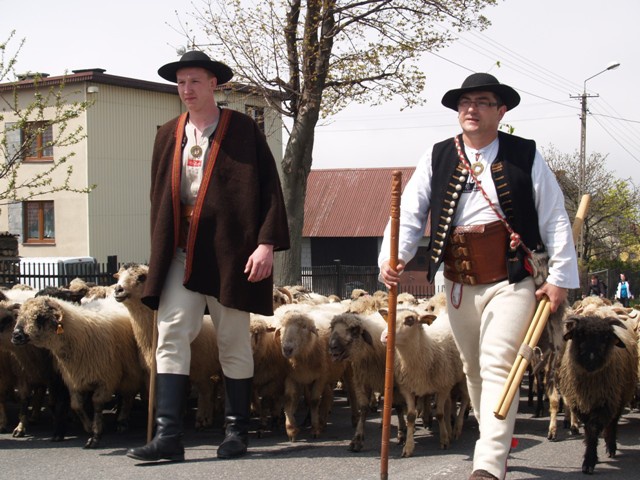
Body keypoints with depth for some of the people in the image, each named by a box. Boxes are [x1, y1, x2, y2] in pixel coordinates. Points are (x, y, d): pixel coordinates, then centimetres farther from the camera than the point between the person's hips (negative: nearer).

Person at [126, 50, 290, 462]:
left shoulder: (243, 130, 0)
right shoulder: (169, 135, 13)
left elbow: (269, 190, -4)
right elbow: (160, 197, 17)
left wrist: (267, 243, -13)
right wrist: (160, 253, 13)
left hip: (229, 250, -4)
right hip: (181, 250, 4)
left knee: (234, 342, 5)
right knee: (172, 336, -7)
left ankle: (237, 431, 16)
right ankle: (169, 435, -7)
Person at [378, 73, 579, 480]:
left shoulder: (525, 156, 0)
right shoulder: (438, 158, 6)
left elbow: (555, 219, 2)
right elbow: (410, 214, -1)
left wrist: (561, 277, -3)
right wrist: (393, 258, -18)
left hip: (510, 281, -4)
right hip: (459, 285, 4)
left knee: (498, 366, -15)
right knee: (474, 369, 15)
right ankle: (497, 441, 36)